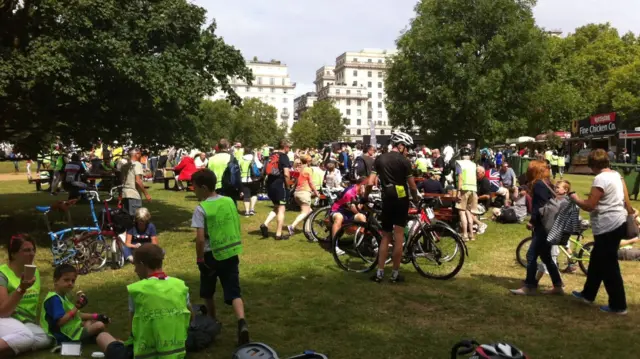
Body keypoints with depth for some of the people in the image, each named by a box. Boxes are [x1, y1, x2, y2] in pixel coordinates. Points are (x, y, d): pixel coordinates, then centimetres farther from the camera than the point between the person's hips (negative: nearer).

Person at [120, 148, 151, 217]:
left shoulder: (125, 165, 15)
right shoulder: (137, 164, -8)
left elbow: (122, 180, 17)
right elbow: (138, 181, -19)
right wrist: (146, 193, -16)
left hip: (124, 194, 8)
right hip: (134, 195, -8)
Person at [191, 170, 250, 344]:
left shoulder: (201, 209, -14)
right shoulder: (229, 201, 3)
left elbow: (200, 238, -19)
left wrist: (200, 259, -8)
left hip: (212, 255, -4)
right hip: (231, 253, 4)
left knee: (208, 293, 21)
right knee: (233, 292, 2)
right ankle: (242, 323, -20)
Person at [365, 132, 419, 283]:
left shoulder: (379, 159, 4)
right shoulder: (404, 161, -6)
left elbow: (370, 183, 0)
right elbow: (412, 186, -5)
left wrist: (365, 197, 15)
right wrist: (415, 199, 13)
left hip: (386, 200, 3)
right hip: (401, 200, -3)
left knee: (385, 237, 11)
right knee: (398, 238, 2)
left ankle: (379, 273, 6)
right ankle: (395, 274, 5)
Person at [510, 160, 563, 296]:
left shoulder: (538, 184, -15)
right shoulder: (546, 183, 15)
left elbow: (541, 206, -22)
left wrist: (532, 221, -17)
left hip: (543, 226, -10)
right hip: (545, 226, 10)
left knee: (531, 255, -6)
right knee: (546, 257, 14)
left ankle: (530, 287, -1)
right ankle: (558, 286, 19)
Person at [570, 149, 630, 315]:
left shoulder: (601, 179, -20)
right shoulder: (617, 175, 8)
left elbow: (589, 206, -20)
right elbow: (626, 199, 14)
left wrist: (576, 199, -2)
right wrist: (630, 212, 28)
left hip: (607, 227, -10)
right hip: (618, 223, 10)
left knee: (609, 267, 0)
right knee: (597, 260, 20)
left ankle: (618, 305, 8)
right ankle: (588, 294, 32)